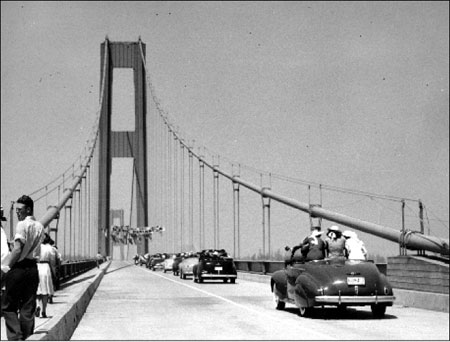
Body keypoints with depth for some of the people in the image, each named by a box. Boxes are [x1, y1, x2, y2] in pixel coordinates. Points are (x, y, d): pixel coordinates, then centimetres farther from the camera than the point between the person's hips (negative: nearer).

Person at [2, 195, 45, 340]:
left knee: (9, 306, 2)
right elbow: (37, 250, 12)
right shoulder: (40, 226, 11)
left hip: (19, 268, -6)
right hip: (33, 268, 6)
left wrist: (9, 266, -9)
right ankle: (27, 338, 11)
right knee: (28, 307, 10)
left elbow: (17, 249, -18)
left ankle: (15, 337, -9)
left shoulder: (22, 224, -11)